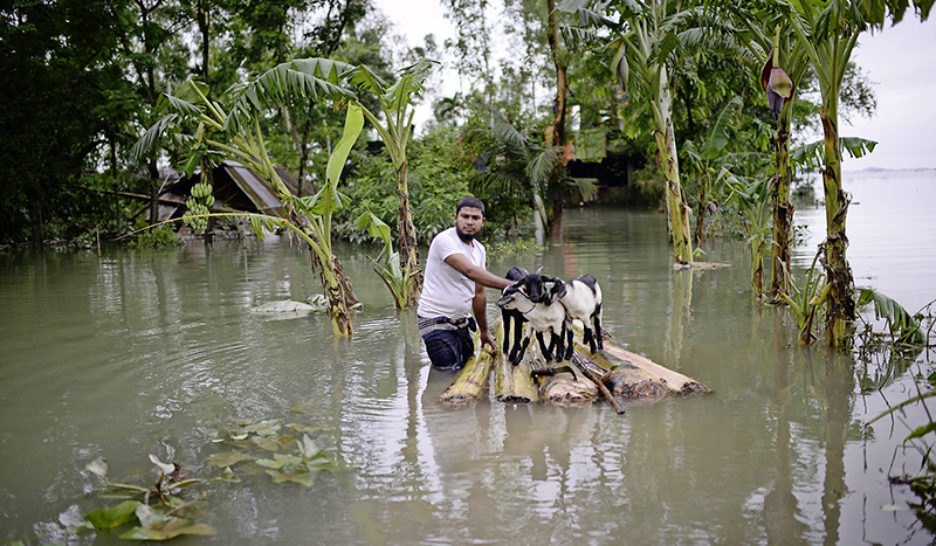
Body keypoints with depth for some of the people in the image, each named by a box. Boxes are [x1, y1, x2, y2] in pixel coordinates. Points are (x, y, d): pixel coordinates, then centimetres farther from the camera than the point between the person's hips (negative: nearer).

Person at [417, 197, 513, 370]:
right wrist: (509, 285, -36)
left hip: (461, 321, 8)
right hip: (436, 321, -8)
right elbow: (470, 271, -31)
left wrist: (484, 331, 20)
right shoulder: (445, 240, -16)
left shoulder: (479, 250, 10)